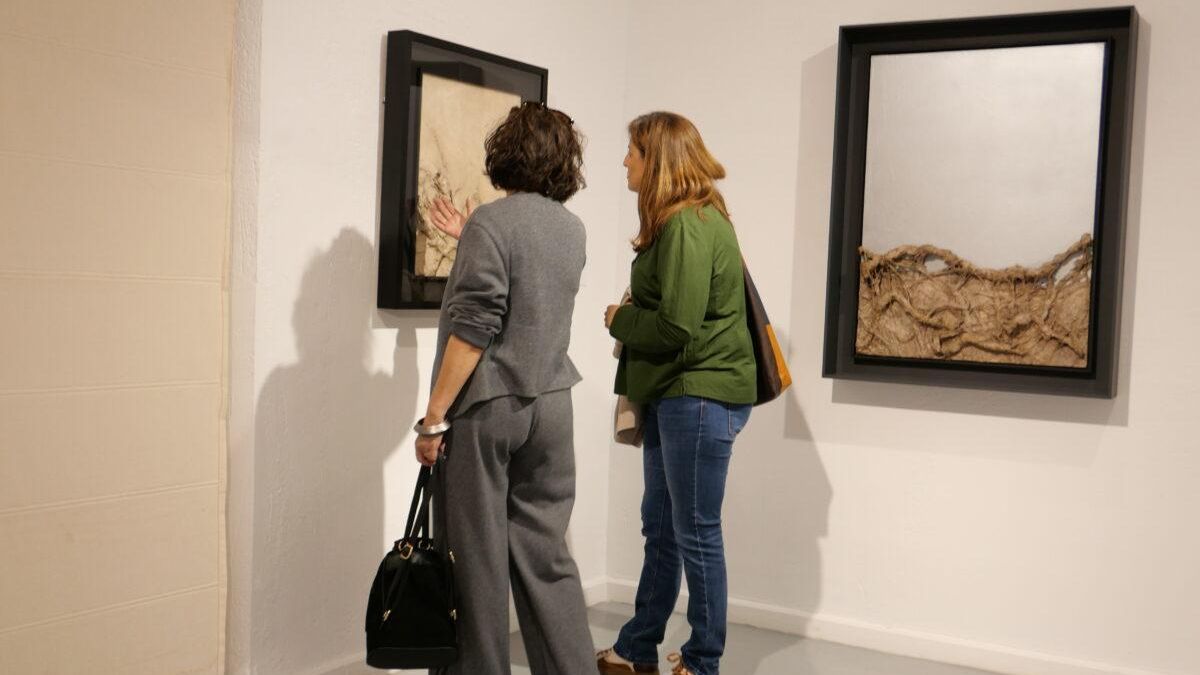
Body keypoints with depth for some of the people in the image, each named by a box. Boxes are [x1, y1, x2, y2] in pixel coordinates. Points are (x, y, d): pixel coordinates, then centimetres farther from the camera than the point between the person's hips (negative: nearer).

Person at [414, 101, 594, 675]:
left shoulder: (492, 222, -11)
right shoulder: (572, 229, 10)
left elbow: (473, 329, -17)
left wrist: (434, 417, -13)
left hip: (487, 408, -6)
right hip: (550, 405, 6)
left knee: (480, 556, 4)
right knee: (546, 554, 11)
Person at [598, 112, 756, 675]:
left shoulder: (688, 225, -17)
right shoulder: (682, 221, 14)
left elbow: (675, 327, -22)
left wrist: (618, 319, -7)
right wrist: (629, 321, 3)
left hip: (700, 396, -10)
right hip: (673, 395, 10)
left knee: (696, 535, 1)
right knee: (660, 529, 16)